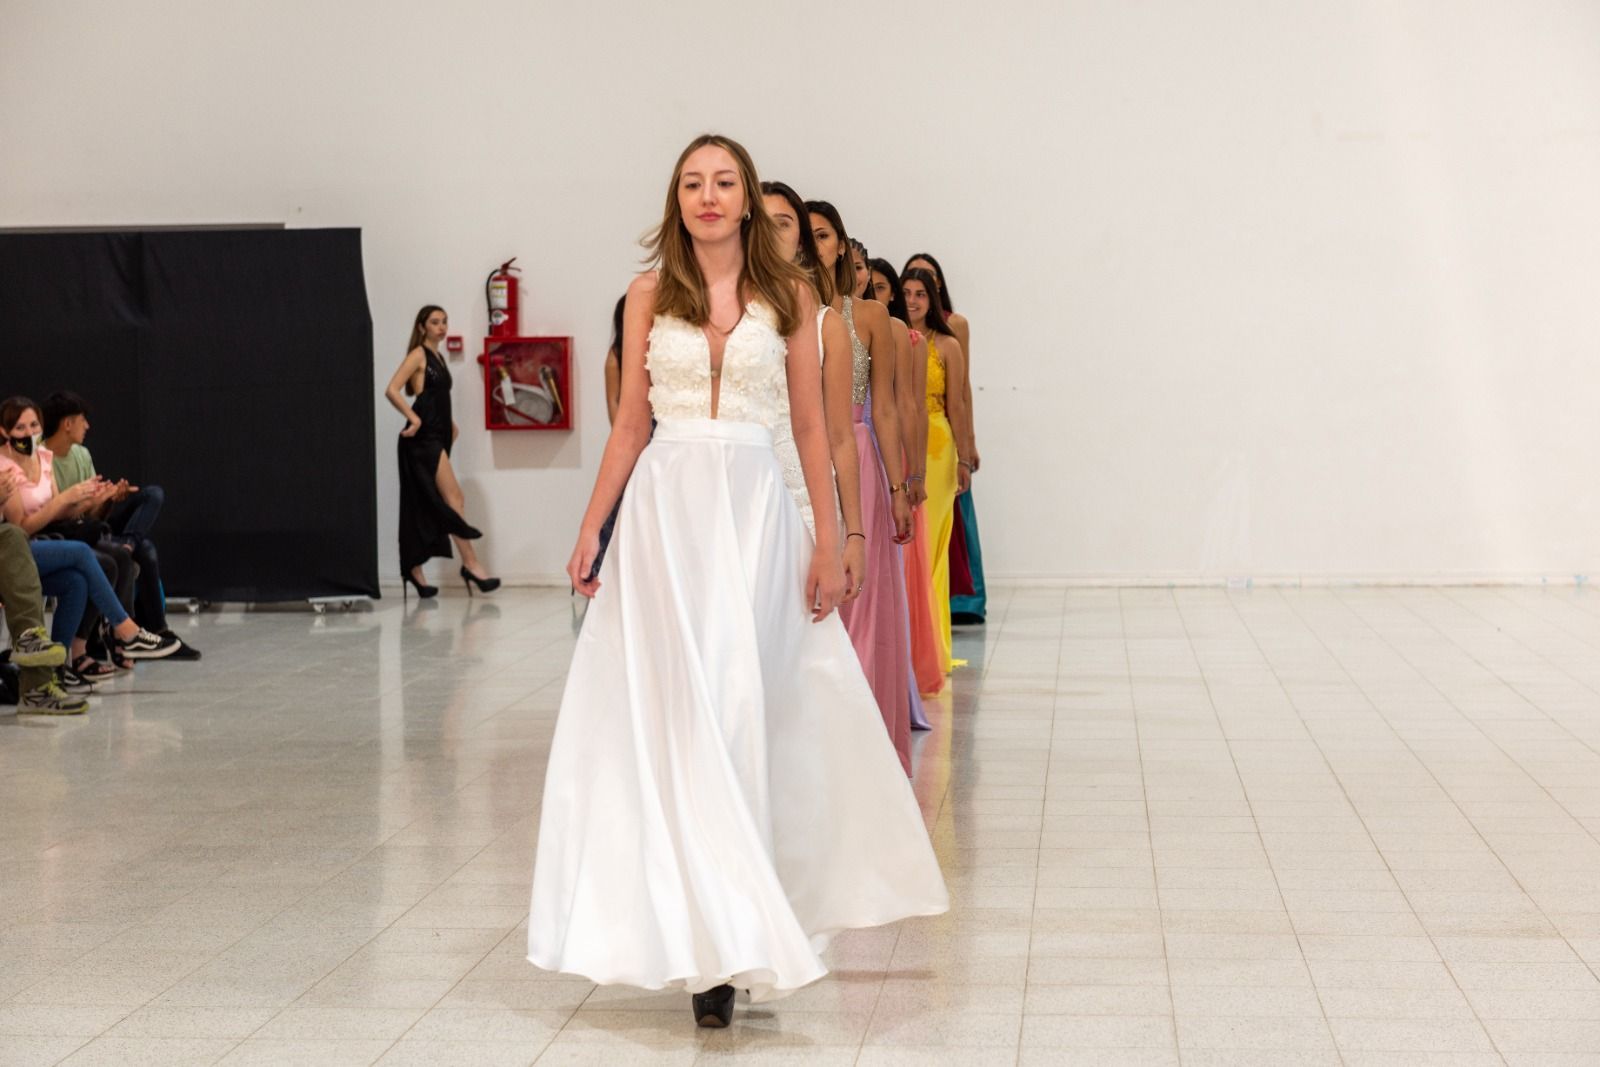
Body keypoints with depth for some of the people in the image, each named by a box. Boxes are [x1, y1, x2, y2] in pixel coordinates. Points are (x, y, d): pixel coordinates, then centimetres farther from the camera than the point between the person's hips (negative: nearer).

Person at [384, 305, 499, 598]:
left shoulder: (438, 357, 18)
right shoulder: (418, 355, -6)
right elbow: (392, 390, -17)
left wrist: (450, 424, 15)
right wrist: (413, 418, -20)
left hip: (437, 437, 9)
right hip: (423, 437, -9)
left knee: (425, 506, 9)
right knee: (454, 497, -14)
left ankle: (414, 570, 13)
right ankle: (470, 563, -16)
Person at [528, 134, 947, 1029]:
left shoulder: (790, 295, 5)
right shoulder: (650, 296, 8)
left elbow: (811, 424, 4)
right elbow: (631, 424, 10)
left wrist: (829, 539, 0)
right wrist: (592, 528, 5)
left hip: (755, 506, -1)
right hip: (666, 507, 1)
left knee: (746, 709, -1)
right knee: (675, 715, -3)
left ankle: (741, 930, 11)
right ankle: (708, 938, 3)